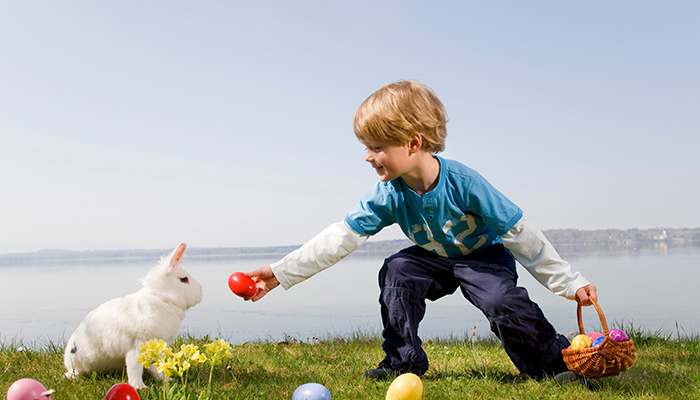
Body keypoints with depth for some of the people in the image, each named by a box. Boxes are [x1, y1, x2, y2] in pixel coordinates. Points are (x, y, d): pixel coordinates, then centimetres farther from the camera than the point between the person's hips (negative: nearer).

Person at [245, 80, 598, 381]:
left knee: (502, 301, -30)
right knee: (397, 270, -21)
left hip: (485, 256, -4)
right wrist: (282, 272, -21)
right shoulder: (388, 196, -19)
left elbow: (520, 234, -25)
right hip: (436, 259, 5)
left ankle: (556, 360, -7)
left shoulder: (462, 182, -32)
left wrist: (569, 282, -21)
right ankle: (403, 360, -7)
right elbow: (341, 237, -16)